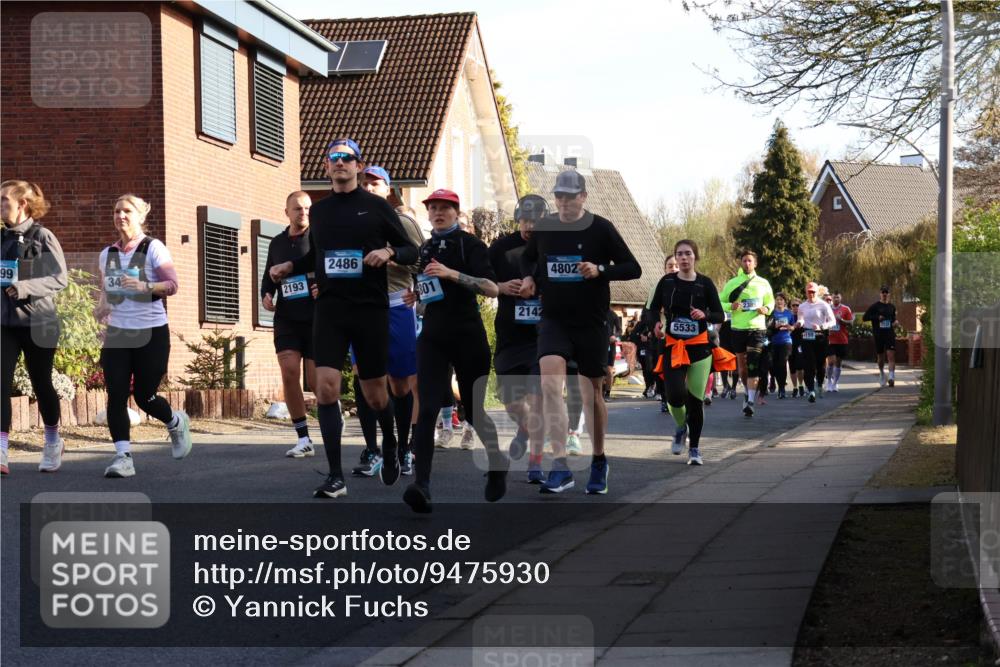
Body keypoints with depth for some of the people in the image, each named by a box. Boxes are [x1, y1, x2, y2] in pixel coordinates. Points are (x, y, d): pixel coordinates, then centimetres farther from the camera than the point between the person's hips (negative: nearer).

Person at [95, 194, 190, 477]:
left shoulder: (153, 248, -5)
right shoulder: (107, 254, 10)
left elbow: (172, 285, -9)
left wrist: (145, 287, -27)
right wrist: (102, 306, 0)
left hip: (151, 332, -4)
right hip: (117, 333, 4)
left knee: (144, 396, 2)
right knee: (116, 395, -10)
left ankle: (176, 422, 33)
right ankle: (123, 456, -9)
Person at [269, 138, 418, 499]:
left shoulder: (377, 206, 0)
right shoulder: (319, 210, 11)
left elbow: (411, 250, 3)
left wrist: (389, 252, -17)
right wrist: (290, 266, 8)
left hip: (370, 309, -2)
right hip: (329, 309, 2)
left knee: (374, 392, 7)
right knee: (326, 387, -13)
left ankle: (390, 445, 39)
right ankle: (335, 477, -8)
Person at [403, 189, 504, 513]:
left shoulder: (469, 244, -4)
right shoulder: (425, 248, 14)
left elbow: (492, 289, -17)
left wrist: (452, 274, -25)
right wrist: (415, 295, 9)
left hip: (468, 337, -4)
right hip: (433, 337, 4)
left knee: (473, 410, 7)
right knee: (427, 410, -14)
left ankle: (497, 464, 36)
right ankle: (422, 484, -24)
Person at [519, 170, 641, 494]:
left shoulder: (600, 228, -6)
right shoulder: (543, 228, 3)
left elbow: (633, 268, -5)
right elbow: (527, 259, 22)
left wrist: (600, 270, -21)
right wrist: (529, 278, 1)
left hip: (591, 322, -1)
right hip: (553, 319, 1)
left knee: (592, 392, 9)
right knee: (550, 382, -21)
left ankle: (599, 462, 29)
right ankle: (560, 466, -21)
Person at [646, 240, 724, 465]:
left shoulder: (705, 283, -1)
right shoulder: (667, 281, 2)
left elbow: (720, 316, 1)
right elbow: (654, 308, 13)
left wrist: (705, 315, -20)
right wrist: (656, 322, -8)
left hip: (699, 347, 0)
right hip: (673, 346, 0)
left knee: (696, 399, 0)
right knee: (675, 395, -15)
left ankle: (694, 448, 16)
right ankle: (681, 428, 19)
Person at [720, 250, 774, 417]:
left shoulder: (763, 283, 7)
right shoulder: (732, 283, 6)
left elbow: (771, 302, 17)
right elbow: (720, 303, 7)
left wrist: (766, 310, -6)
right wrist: (731, 306, -14)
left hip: (757, 329, -1)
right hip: (738, 329, 2)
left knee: (753, 366, -13)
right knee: (741, 366, 10)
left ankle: (750, 402, -17)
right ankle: (749, 393, 33)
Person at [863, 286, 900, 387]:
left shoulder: (892, 307, 12)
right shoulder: (875, 306, 1)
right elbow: (865, 317, -3)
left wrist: (896, 322, 4)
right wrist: (877, 317, -13)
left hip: (890, 334, 1)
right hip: (879, 335, -1)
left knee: (891, 355, -14)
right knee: (880, 357, 10)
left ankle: (891, 377, -21)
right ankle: (882, 373, 35)